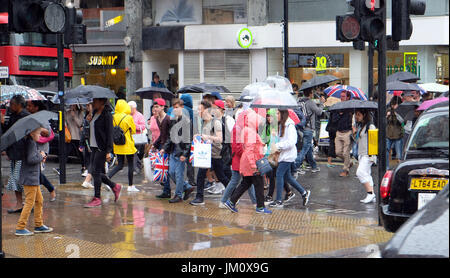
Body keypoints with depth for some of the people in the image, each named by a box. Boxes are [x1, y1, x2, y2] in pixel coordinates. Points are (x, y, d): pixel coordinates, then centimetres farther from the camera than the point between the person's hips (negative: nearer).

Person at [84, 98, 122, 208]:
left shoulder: (107, 115, -11)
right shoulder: (95, 113, 14)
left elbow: (109, 133, -15)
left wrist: (109, 151, -19)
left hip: (102, 148, -9)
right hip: (94, 147, 9)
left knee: (96, 172, -8)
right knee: (95, 172, 8)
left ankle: (97, 199, -1)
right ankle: (115, 187, 24)